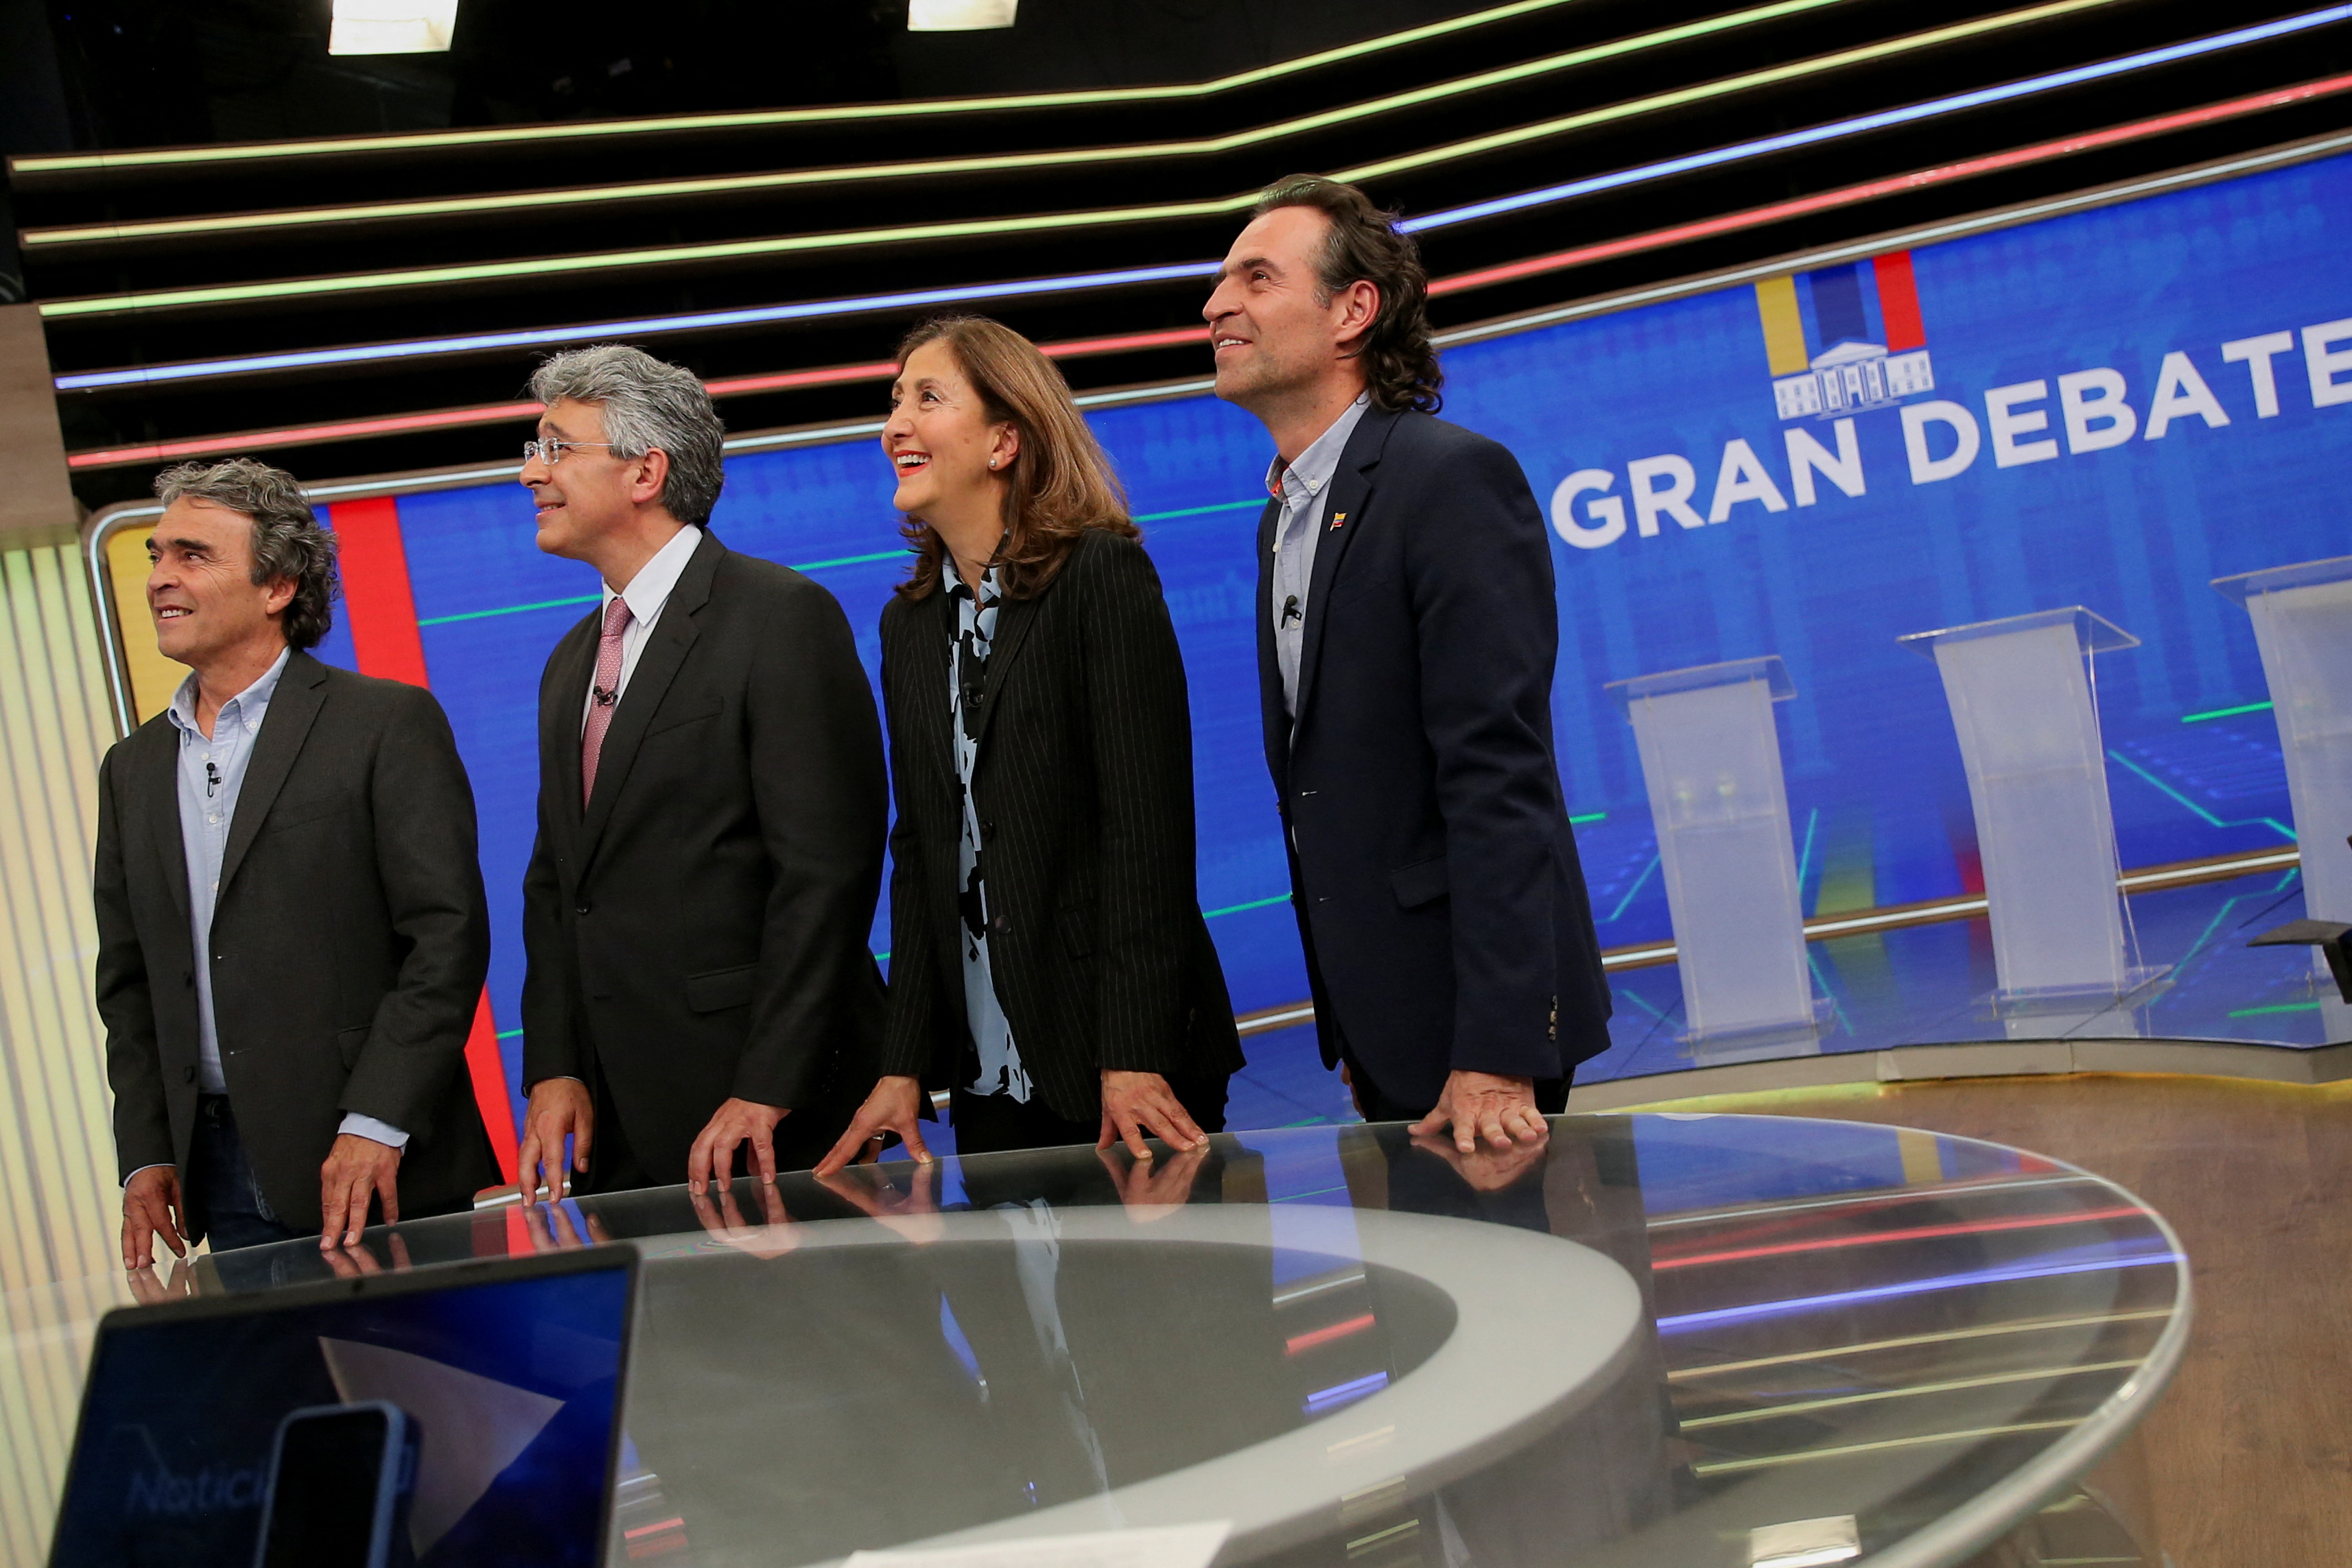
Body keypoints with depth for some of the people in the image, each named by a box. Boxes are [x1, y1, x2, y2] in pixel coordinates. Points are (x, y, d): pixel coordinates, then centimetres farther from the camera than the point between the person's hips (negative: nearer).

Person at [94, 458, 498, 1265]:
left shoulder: (389, 724, -4)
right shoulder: (133, 768, 15)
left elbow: (448, 933, -11)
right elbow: (129, 984, 16)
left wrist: (376, 1125, -18)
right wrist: (145, 1156, 5)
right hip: (217, 1172, 5)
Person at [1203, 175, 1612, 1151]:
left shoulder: (1455, 478, -14)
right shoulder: (1285, 515, 14)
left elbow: (1500, 777, -21)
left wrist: (1497, 1053, -26)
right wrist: (1351, 1029, 14)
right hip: (1380, 1018, 8)